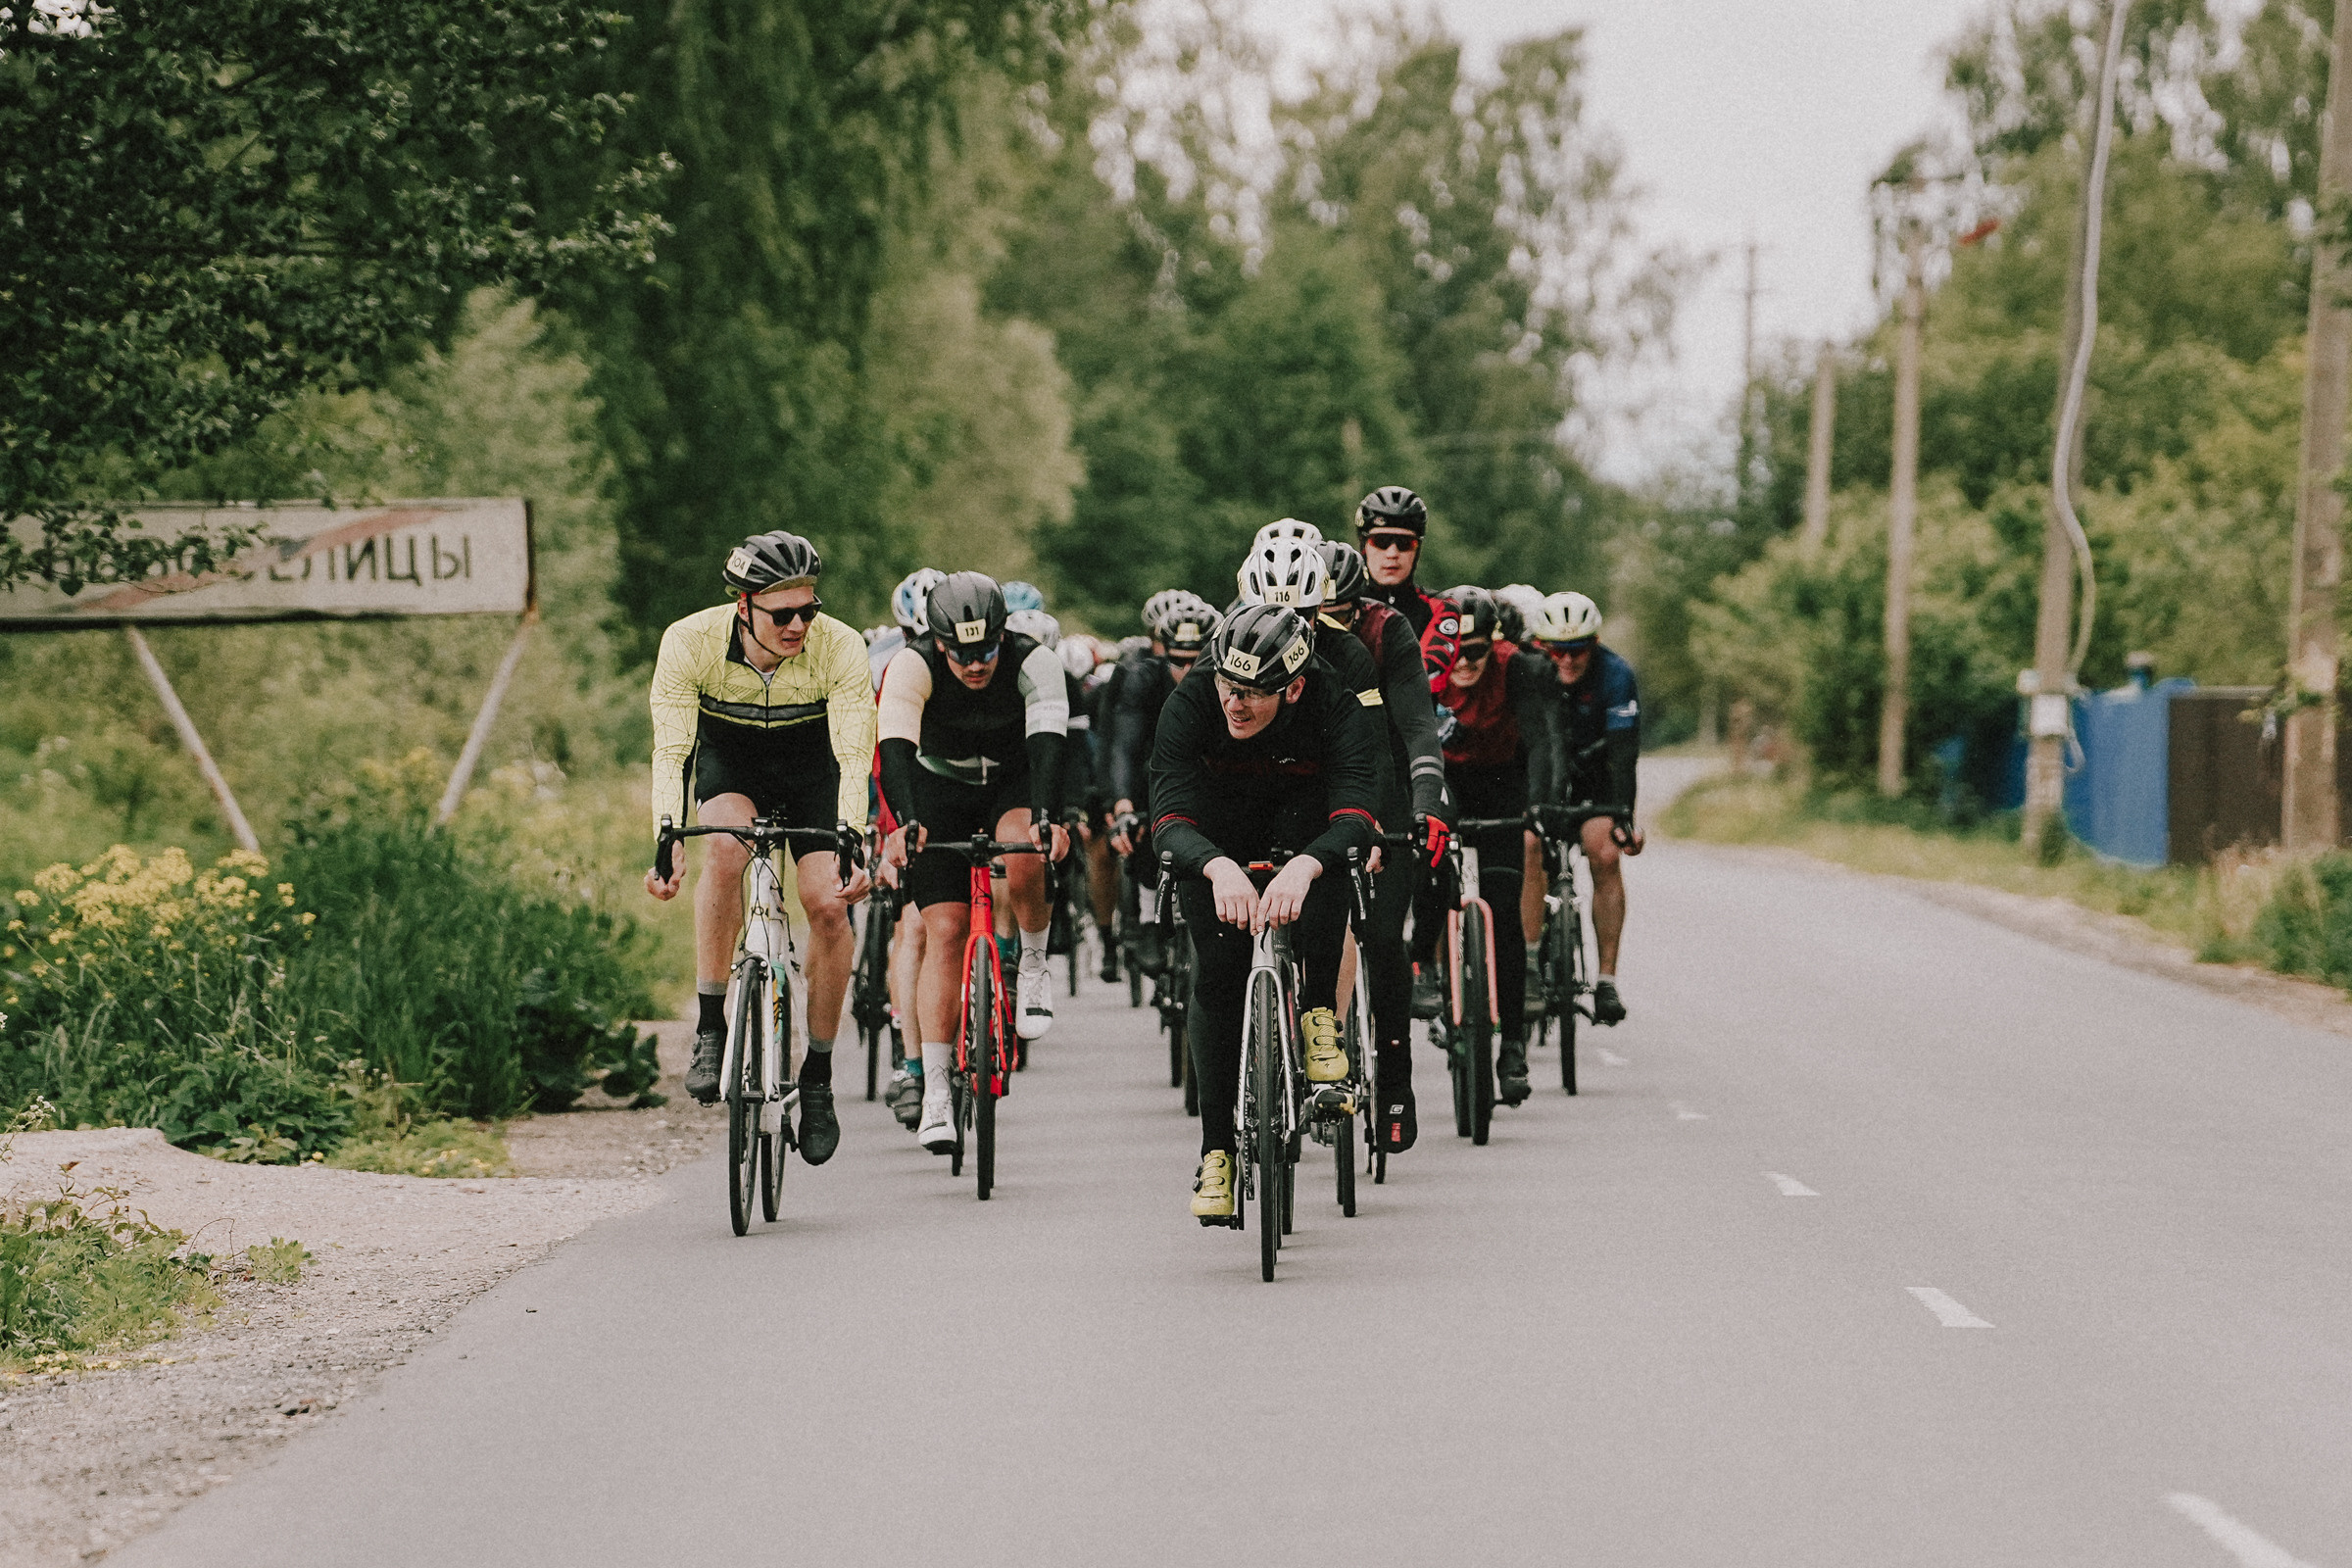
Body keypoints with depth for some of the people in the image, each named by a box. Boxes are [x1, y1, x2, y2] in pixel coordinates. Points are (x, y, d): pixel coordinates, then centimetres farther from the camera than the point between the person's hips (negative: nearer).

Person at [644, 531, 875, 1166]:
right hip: (729, 763, 0)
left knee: (828, 905, -17)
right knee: (724, 849, -33)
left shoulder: (839, 645, -29)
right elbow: (671, 751, -29)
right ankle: (709, 1029, -23)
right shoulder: (690, 641, -28)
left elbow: (855, 756, -32)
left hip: (811, 770, 0)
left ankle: (818, 1075, 0)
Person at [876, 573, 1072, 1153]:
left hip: (1015, 784, 0)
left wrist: (1045, 817, -57)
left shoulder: (1035, 664, -27)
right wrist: (904, 822, -56)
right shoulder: (912, 668, -27)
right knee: (945, 931, -14)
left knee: (1025, 854, -35)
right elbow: (896, 749, -39)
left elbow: (1046, 746, -39)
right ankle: (935, 1095, -13)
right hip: (939, 786, 0)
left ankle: (1033, 963, -6)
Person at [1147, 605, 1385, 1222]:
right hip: (1217, 836, 1)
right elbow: (1170, 820, -39)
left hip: (1302, 818, -1)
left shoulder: (1338, 709, -32)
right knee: (1217, 970, -15)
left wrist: (1302, 867, -65)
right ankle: (1216, 1148, -5)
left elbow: (1356, 817, -44)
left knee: (1327, 857, -36)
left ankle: (1319, 1011, -21)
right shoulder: (1190, 705, -30)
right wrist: (1219, 868, -61)